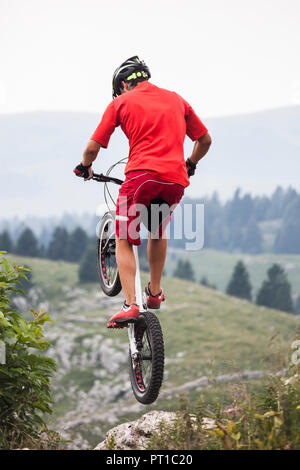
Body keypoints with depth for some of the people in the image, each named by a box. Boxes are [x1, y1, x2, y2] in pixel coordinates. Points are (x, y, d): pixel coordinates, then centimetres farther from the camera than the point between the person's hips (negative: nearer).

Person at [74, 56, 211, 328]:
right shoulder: (176, 100, 22)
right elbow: (205, 140, 26)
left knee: (124, 241, 6)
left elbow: (93, 147, 9)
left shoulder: (122, 102, 11)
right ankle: (155, 292, 31)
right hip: (176, 182, 4)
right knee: (158, 232, 30)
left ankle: (130, 304, -10)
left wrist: (85, 168, 30)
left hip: (142, 176, -4)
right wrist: (189, 165, 43)